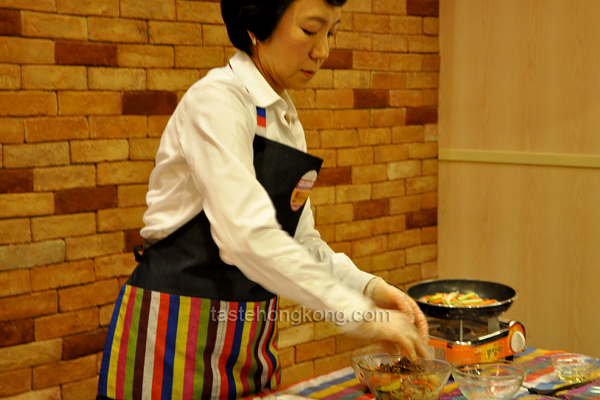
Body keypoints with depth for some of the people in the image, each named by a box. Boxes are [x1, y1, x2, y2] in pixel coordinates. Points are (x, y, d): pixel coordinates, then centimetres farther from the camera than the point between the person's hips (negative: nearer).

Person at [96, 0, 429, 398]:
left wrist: (369, 286, -6)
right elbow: (247, 235, -29)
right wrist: (359, 316, -28)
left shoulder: (287, 118, 9)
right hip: (178, 332, -7)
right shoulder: (216, 99, -17)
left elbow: (301, 239, 10)